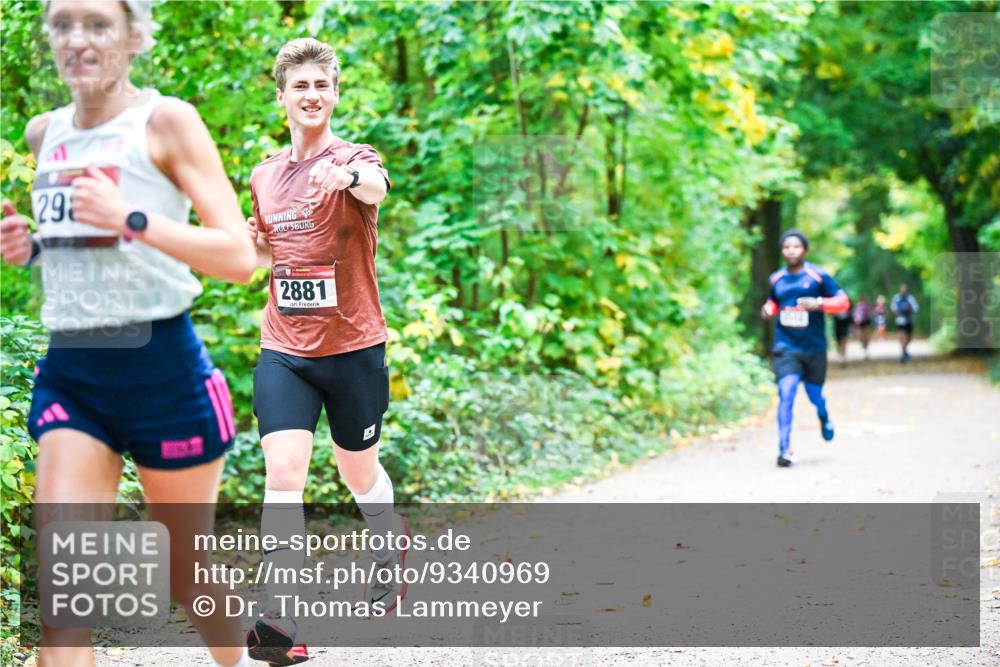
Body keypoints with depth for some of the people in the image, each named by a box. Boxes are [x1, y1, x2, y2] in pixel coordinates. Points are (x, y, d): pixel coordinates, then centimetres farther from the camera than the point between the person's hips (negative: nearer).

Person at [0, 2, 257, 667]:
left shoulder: (167, 120, -8)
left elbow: (240, 258, -15)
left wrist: (131, 219, -26)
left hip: (163, 368, -4)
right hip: (70, 371, 4)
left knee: (187, 567, 12)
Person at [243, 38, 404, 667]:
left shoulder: (353, 159, -8)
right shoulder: (263, 177, 9)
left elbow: (376, 189, -35)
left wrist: (350, 178, -58)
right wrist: (252, 243, 1)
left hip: (354, 346, -3)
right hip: (283, 350, 3)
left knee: (359, 472, 15)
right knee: (283, 475, -13)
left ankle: (392, 546, 48)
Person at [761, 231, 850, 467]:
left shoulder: (819, 276, -6)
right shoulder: (776, 279, 5)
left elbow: (844, 302, -5)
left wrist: (819, 303, -22)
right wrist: (769, 309, 1)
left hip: (814, 348, -1)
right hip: (786, 347, 1)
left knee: (815, 395, 12)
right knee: (786, 393, -17)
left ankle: (824, 418, 51)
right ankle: (785, 449, -16)